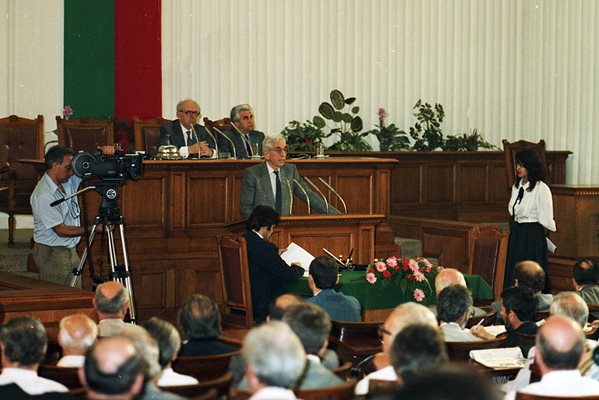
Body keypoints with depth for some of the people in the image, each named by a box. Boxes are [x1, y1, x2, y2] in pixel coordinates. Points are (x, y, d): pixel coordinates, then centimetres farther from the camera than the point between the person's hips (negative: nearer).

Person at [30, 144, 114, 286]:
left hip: (71, 250, 8)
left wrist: (106, 152, -14)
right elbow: (61, 230, -19)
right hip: (51, 253, -8)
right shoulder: (43, 196, -21)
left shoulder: (69, 180, 2)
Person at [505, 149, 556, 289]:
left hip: (533, 236, -8)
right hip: (516, 233, 8)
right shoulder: (516, 186, 10)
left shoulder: (541, 188, -15)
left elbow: (547, 220, -13)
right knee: (513, 275, 8)